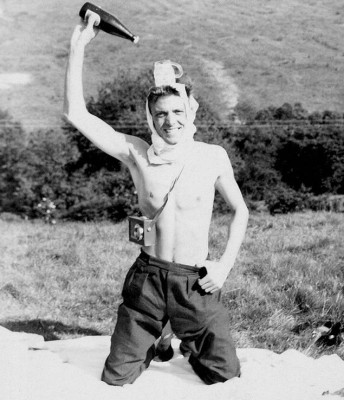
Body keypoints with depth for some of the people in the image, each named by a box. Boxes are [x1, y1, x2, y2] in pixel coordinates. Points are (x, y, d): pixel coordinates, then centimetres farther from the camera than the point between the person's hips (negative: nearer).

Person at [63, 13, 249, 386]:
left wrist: (225, 263, -3)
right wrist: (78, 46, -16)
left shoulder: (213, 157, -5)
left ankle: (191, 347, 36)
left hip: (196, 282, 0)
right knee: (116, 378, 9)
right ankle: (155, 346, 41)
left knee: (225, 376, 4)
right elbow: (75, 114, -12)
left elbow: (240, 211, 8)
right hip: (147, 276, 0)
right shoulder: (136, 154, -7)